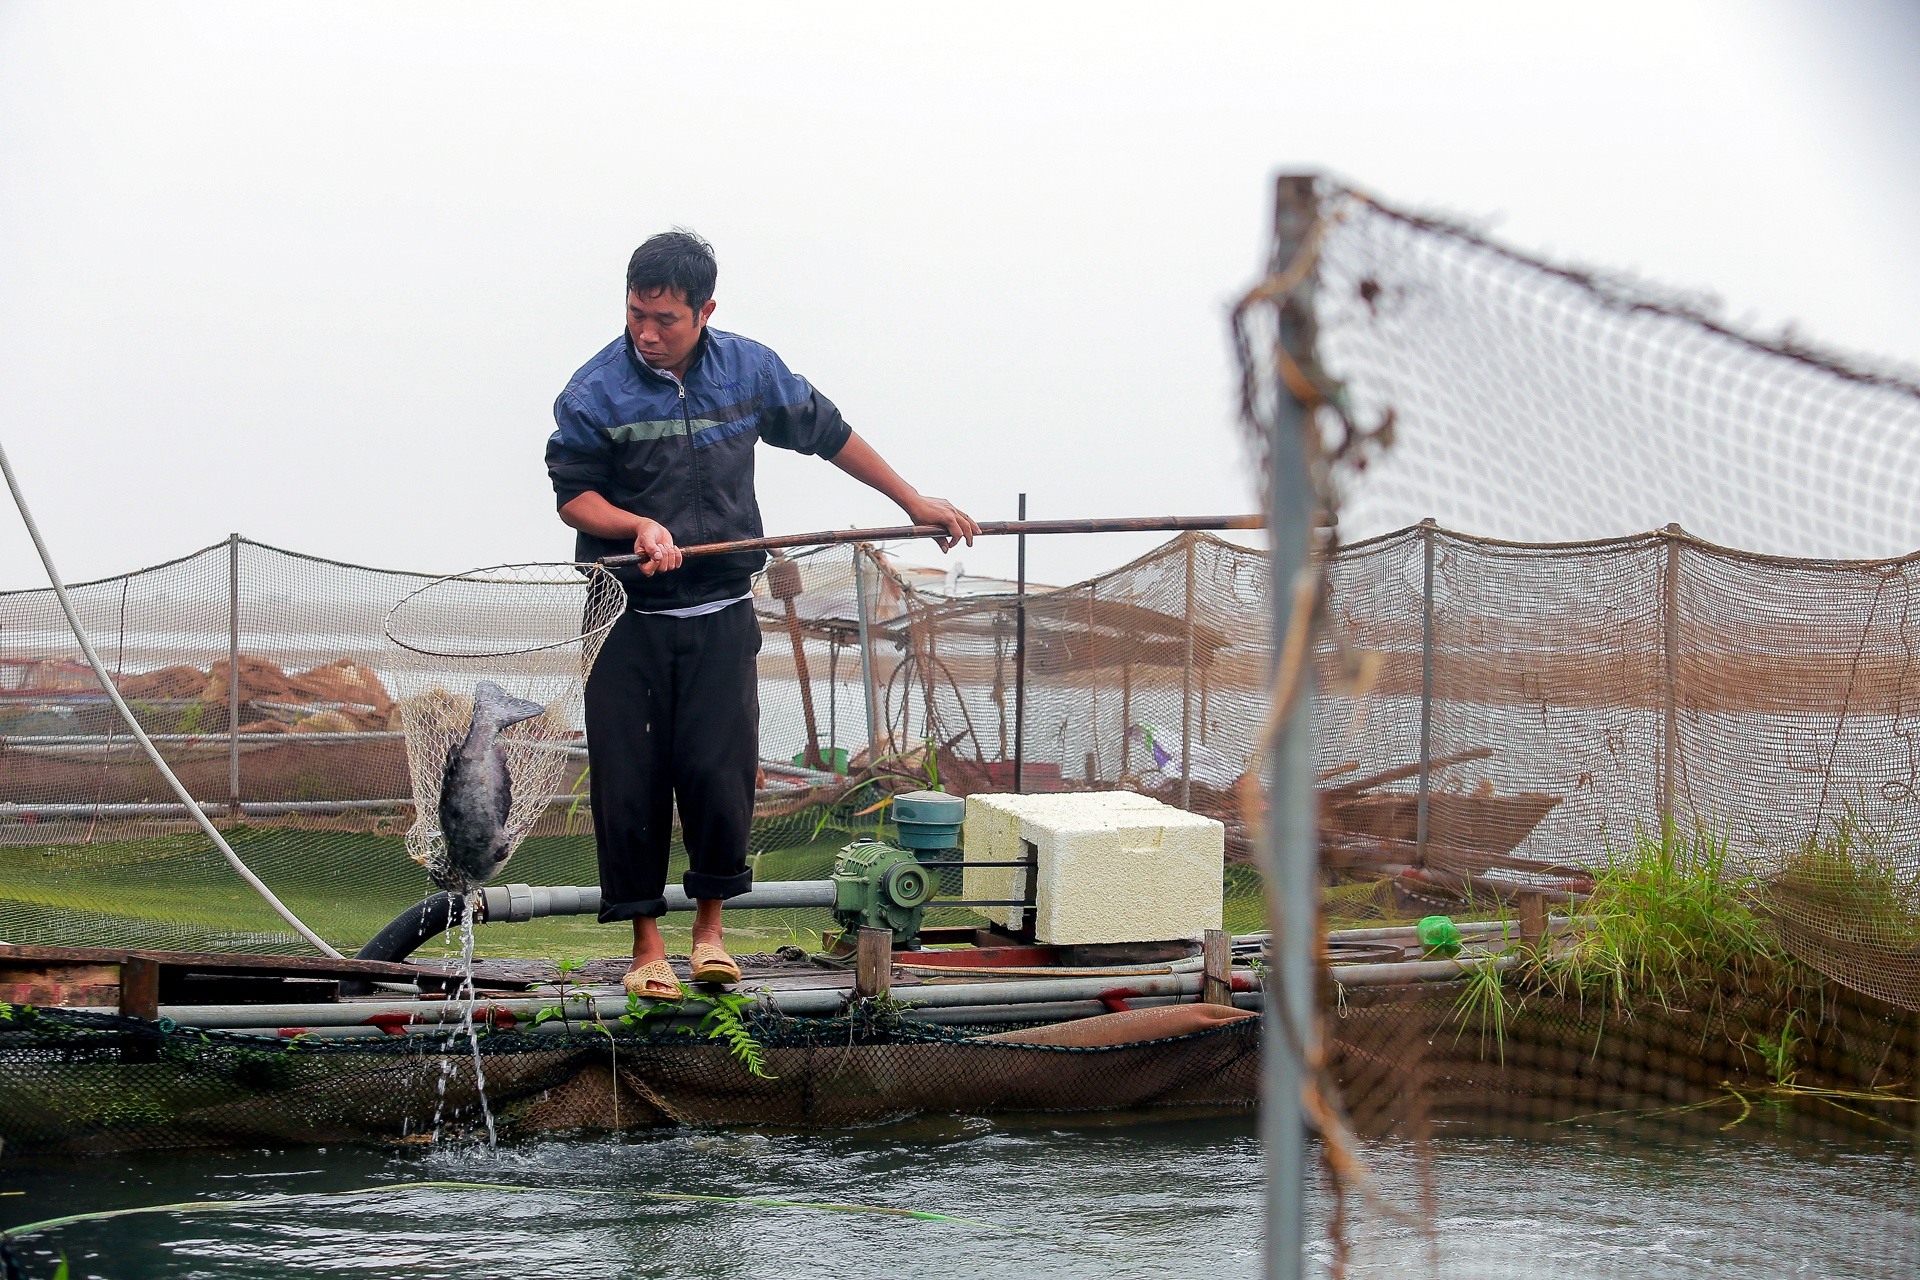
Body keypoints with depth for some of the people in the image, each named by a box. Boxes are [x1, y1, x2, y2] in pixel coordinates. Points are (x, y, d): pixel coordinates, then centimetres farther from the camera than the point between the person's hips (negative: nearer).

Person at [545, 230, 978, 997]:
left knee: (720, 773, -4)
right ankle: (646, 942, 11)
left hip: (721, 618, 2)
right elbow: (572, 494, -3)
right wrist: (639, 525, -22)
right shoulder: (595, 391, -7)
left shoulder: (750, 371, 2)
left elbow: (828, 434, 15)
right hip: (627, 618, -1)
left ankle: (709, 924, 16)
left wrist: (914, 502, 20)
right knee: (629, 782, -2)